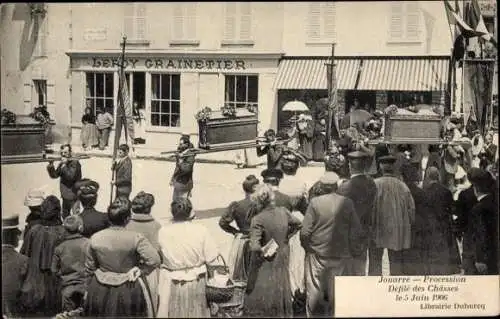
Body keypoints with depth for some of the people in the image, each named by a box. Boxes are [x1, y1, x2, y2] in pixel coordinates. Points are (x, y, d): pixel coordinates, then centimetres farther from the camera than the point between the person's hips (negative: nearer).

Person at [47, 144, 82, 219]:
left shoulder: (75, 163, -13)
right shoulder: (62, 163, 8)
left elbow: (71, 176, -25)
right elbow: (54, 175, 4)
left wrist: (64, 165, -23)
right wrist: (51, 166, -12)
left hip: (73, 196, -8)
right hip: (65, 196, 8)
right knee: (65, 216, 18)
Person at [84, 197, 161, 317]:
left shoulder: (95, 238, -8)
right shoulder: (136, 238, -18)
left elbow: (89, 269, 2)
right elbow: (155, 260, -24)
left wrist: (89, 288, 16)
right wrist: (141, 270, -7)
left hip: (100, 290, 3)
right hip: (130, 290, -3)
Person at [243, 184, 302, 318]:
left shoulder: (258, 219, -24)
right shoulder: (283, 212, -8)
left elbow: (254, 247, -30)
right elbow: (297, 224, 11)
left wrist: (263, 252, -13)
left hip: (265, 265, -5)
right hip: (282, 263, 5)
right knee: (280, 290, 22)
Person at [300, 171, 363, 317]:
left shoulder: (315, 202, -11)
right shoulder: (347, 203, -5)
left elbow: (306, 230, -11)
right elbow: (356, 231, -1)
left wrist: (306, 245, 6)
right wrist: (354, 250, 11)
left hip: (317, 252, -2)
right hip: (340, 254, 2)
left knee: (314, 290, 9)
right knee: (335, 290, 16)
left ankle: (313, 314, 12)